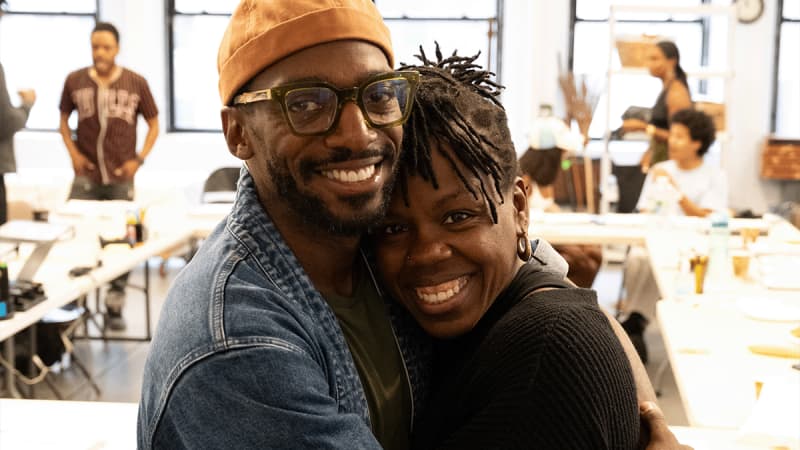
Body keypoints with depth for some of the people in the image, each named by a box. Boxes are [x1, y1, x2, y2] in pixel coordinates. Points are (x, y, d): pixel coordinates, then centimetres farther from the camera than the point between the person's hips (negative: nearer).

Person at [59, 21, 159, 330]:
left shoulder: (136, 83, -1)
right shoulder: (75, 81, 1)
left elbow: (153, 124, 8)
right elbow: (64, 119, 14)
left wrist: (139, 158, -4)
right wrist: (73, 152, 0)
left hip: (121, 178, 0)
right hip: (86, 177, 0)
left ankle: (114, 307, 18)